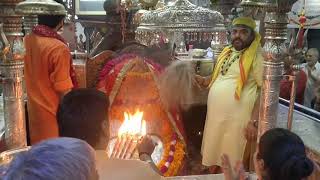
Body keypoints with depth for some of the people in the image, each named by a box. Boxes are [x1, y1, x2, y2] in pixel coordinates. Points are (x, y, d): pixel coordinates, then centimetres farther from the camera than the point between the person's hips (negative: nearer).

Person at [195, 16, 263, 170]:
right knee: (212, 156, 19)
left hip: (236, 120, -7)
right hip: (214, 116, 7)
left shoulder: (257, 56, -10)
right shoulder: (226, 52, 12)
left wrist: (254, 121, -20)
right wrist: (205, 81, 8)